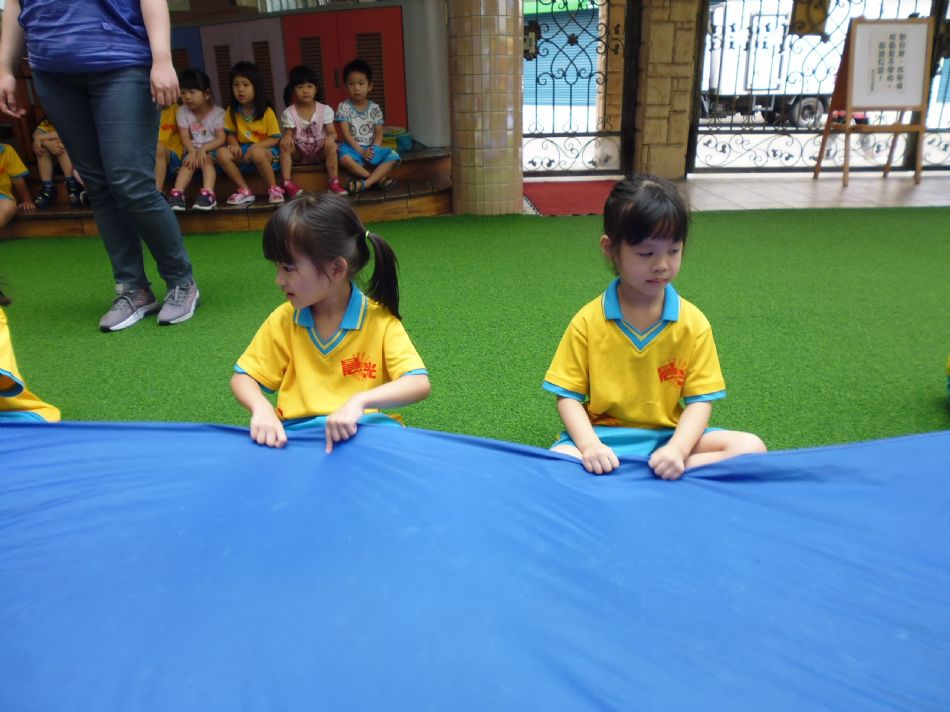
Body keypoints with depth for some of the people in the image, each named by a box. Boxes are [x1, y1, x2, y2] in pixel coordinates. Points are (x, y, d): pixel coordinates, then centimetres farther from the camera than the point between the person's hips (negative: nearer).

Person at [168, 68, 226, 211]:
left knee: (207, 158, -34)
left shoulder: (217, 112, -5)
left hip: (212, 151, -2)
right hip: (192, 150, 2)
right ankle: (177, 194, -46)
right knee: (188, 161, -29)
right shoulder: (183, 111, 2)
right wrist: (193, 151, -27)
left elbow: (221, 139, -14)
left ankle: (207, 194, -50)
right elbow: (185, 137, -6)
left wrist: (203, 149, -27)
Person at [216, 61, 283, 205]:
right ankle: (244, 190, -13)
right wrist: (235, 145, -13)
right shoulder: (232, 111, 3)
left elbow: (275, 139, -9)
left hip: (265, 150, -5)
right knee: (222, 153, -23)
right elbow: (230, 133, 10)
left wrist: (254, 147, -22)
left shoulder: (267, 112, -8)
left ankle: (273, 189, -18)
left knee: (256, 153, -39)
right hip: (242, 151, 5)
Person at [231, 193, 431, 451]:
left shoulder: (379, 319, -9)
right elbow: (242, 377, 9)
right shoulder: (283, 320, 3)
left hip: (363, 429, -3)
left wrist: (358, 401, -34)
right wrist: (261, 408, -15)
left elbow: (419, 383, -17)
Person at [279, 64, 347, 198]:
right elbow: (288, 133, -6)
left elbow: (332, 132, -8)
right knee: (285, 145, -29)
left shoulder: (325, 109, -4)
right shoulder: (289, 113, -3)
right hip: (299, 153, 1)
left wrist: (331, 137, -34)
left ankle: (334, 183, -30)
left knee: (331, 146, -32)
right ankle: (287, 183, -29)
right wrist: (286, 136, -33)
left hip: (319, 152, -1)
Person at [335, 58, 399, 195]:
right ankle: (378, 178, -27)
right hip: (352, 148, -3)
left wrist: (373, 150, -16)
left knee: (393, 156, -24)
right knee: (345, 158, -38)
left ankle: (364, 183, -32)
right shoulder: (343, 107, -2)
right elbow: (345, 134, -9)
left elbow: (379, 134, 4)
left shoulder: (374, 108, 5)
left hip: (371, 148, 3)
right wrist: (360, 151, -19)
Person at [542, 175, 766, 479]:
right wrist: (589, 445, -23)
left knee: (751, 447, -19)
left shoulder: (693, 322, -3)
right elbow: (568, 396, -4)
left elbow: (699, 400, -3)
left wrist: (677, 449, -22)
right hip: (604, 436, -2)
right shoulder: (588, 321, -7)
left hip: (668, 436, 3)